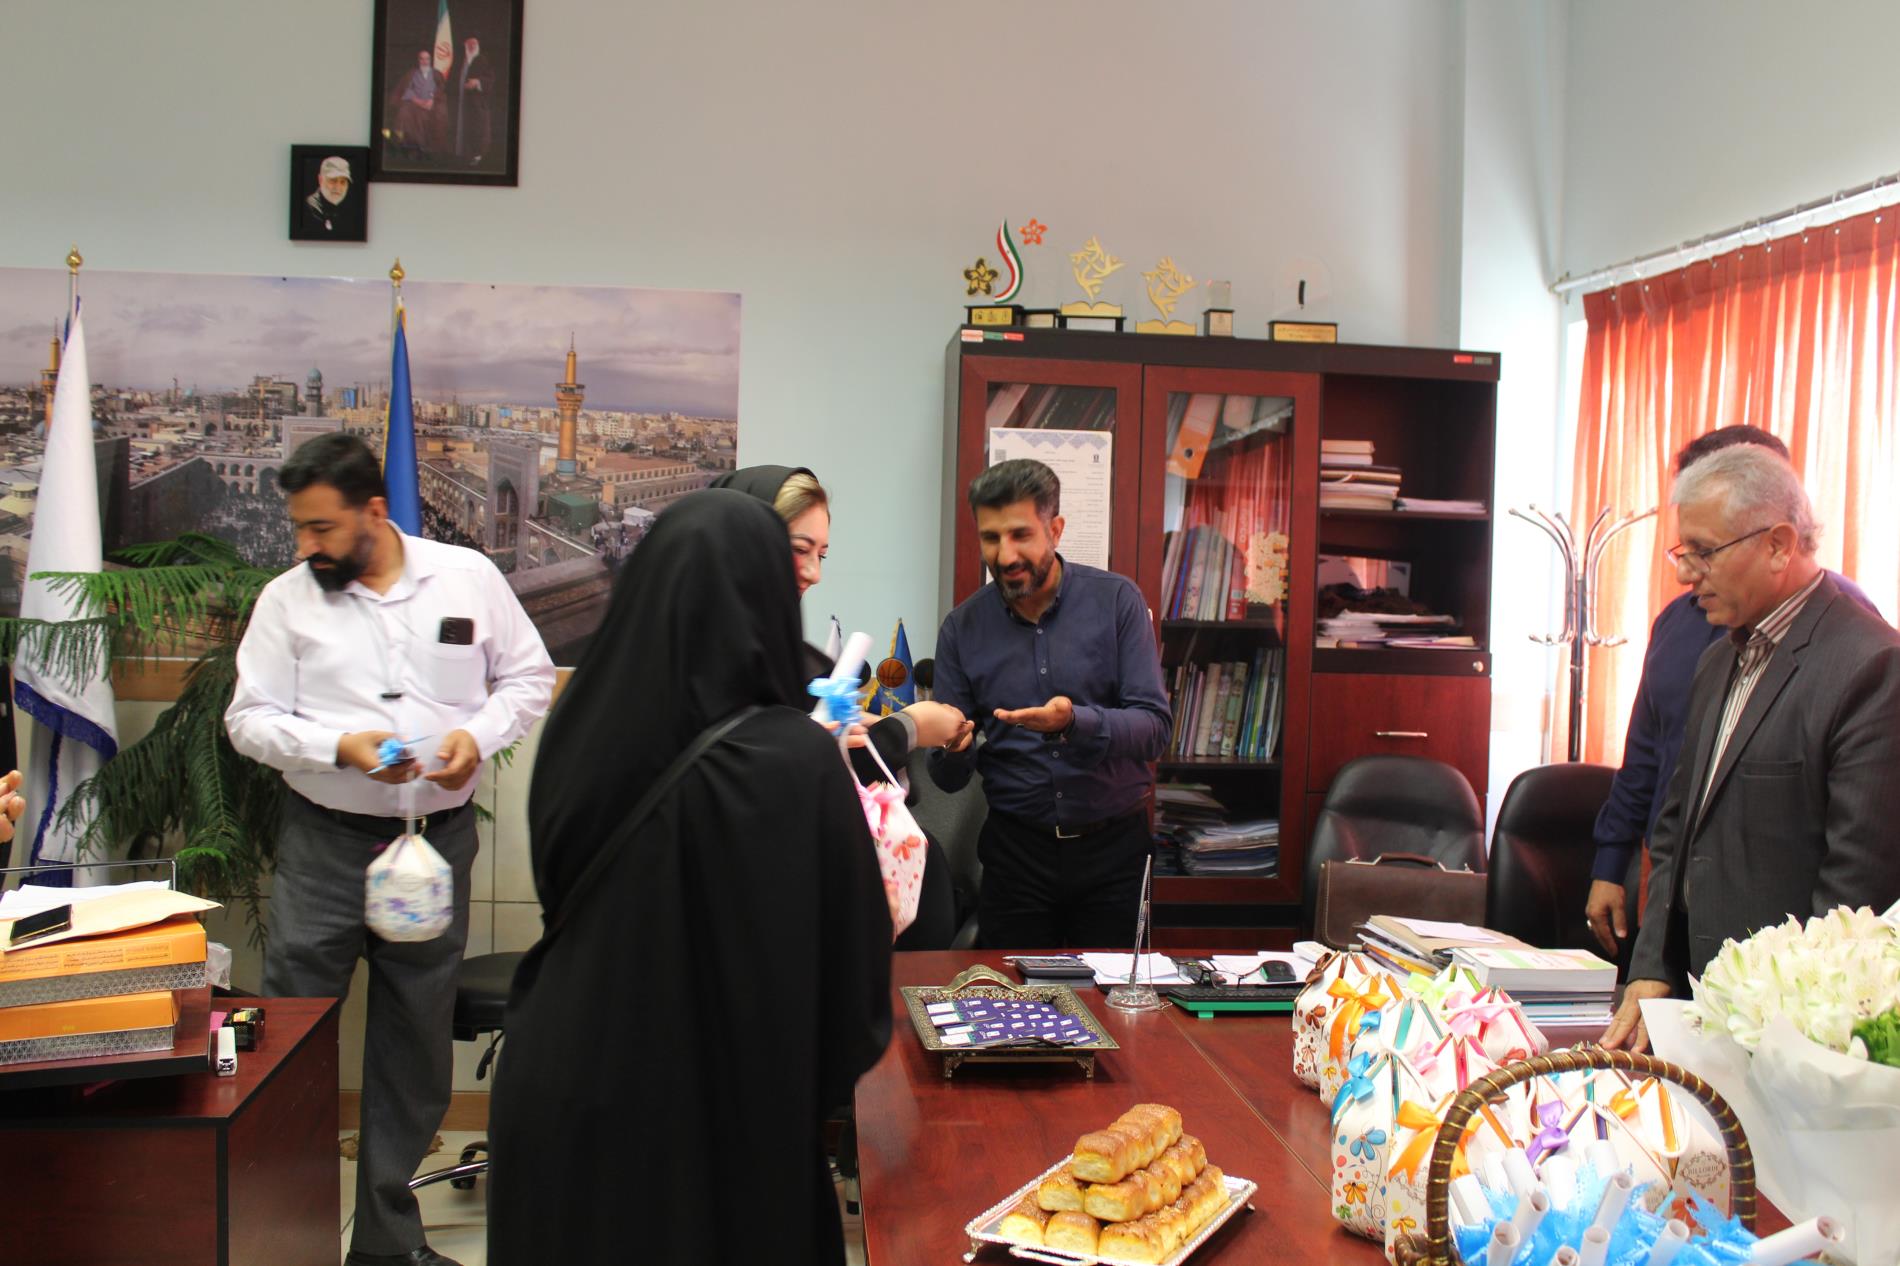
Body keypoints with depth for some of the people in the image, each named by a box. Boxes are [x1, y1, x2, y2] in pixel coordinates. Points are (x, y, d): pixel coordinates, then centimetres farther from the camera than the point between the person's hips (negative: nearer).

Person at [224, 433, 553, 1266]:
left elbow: (527, 676, 8)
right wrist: (339, 745, -16)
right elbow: (249, 718, 0)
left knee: (415, 1042, 10)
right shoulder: (287, 599, 1)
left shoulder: (468, 577, 2)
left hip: (439, 838, 1)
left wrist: (479, 732, -10)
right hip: (325, 843, -1)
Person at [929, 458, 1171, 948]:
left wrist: (1076, 721, -30)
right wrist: (950, 748, -22)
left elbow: (1154, 729, -13)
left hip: (1112, 847, -1)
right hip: (1016, 849, 1)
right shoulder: (962, 626, 0)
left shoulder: (1116, 600, -5)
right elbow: (950, 779, 1)